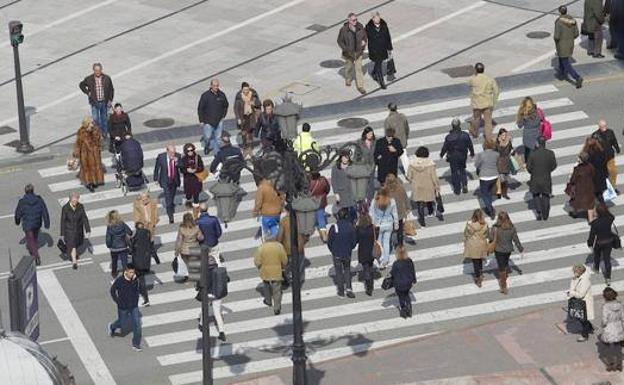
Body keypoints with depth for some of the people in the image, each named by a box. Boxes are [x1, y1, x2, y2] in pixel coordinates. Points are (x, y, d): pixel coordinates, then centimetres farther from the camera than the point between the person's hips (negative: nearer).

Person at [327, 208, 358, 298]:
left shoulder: (334, 227, -21)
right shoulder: (351, 227, -16)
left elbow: (329, 242, -10)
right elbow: (354, 241, -5)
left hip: (336, 254, -1)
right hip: (347, 253, 1)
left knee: (338, 272, 15)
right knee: (347, 270, 22)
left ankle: (341, 291, 23)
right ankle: (348, 288, 11)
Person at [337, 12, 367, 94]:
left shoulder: (360, 26, -11)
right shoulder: (344, 29, -21)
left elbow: (364, 35, 10)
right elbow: (340, 41, -10)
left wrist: (364, 41, -4)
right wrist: (346, 49, -17)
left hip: (358, 52, 1)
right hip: (349, 53, -1)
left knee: (359, 68, 2)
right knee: (349, 66, 20)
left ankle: (360, 86, 9)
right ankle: (348, 80, 49)